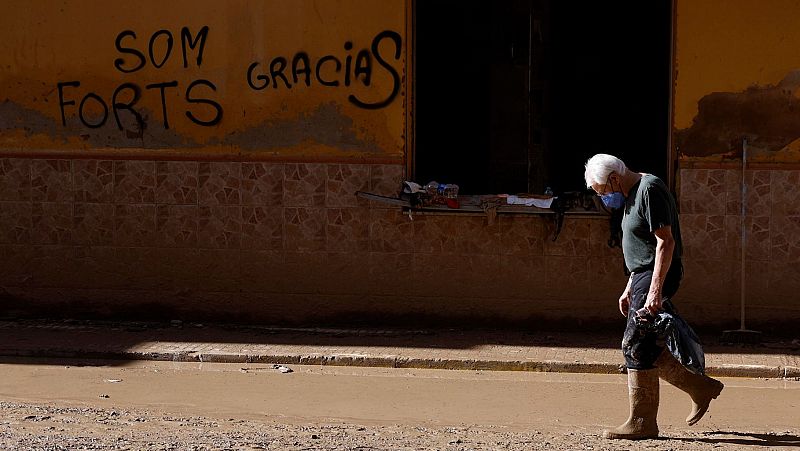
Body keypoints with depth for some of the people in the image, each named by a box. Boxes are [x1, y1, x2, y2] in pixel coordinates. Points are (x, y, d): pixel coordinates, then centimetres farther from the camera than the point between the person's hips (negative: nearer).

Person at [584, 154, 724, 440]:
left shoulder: (650, 190, -15)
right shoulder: (632, 195, 17)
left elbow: (666, 242, -21)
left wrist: (655, 290, -26)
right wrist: (629, 289, 22)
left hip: (656, 277, -10)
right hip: (644, 276, 10)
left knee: (635, 345, -10)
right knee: (641, 348, 9)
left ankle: (642, 422, -6)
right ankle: (701, 388, 17)